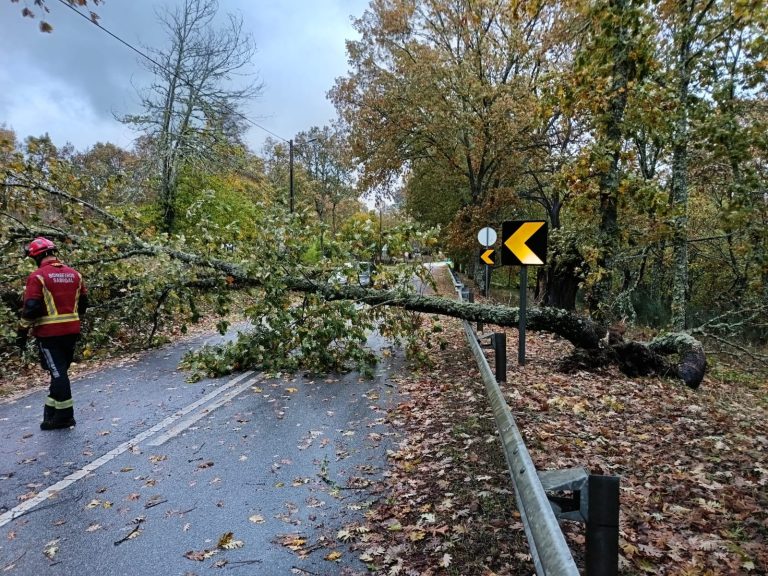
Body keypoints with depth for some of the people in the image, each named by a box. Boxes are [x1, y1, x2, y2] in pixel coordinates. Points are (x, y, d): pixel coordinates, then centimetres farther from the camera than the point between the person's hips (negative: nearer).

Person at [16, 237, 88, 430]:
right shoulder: (75, 274, 8)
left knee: (57, 372, -1)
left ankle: (65, 415, 4)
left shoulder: (37, 277, -11)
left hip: (49, 333, -6)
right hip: (71, 331, 6)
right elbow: (83, 303, 13)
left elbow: (31, 308, -15)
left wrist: (22, 332, -5)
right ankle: (52, 410, 26)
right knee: (60, 370, 17)